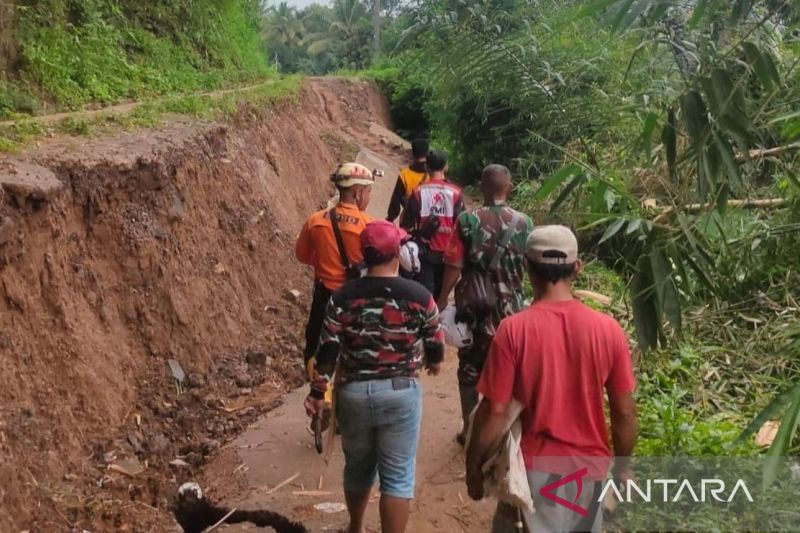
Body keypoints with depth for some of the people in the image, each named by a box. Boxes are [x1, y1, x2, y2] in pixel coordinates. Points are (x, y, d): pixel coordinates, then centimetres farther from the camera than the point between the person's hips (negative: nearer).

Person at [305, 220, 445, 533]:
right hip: (401, 393, -3)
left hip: (353, 392, 3)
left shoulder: (343, 297, -6)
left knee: (358, 467, 23)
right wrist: (434, 362, 23)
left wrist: (317, 392, 4)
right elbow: (435, 343, 2)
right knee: (397, 476, 7)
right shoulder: (418, 296, -9)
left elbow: (328, 351, -5)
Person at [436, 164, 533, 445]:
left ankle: (469, 429, 21)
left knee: (470, 370, 13)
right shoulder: (524, 223, -6)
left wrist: (442, 300, 0)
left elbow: (454, 267, -11)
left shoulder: (467, 220, -11)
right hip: (511, 309, 1)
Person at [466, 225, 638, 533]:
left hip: (533, 467, -2)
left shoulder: (513, 330, -17)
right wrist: (623, 465, 12)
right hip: (588, 466, 3)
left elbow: (494, 411, -14)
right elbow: (624, 412, -3)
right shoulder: (608, 329, -10)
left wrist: (473, 466, 0)